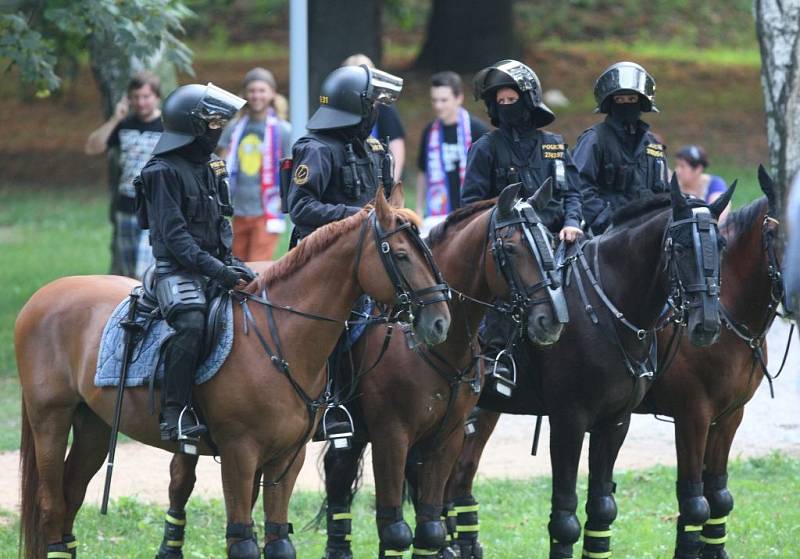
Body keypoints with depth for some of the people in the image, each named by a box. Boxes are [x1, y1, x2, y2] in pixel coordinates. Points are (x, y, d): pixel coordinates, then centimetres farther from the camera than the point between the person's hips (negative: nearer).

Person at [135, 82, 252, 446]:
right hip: (177, 270, -9)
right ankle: (175, 413, -34)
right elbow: (175, 235, -18)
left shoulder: (211, 166, 16)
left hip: (215, 266, 9)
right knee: (191, 323, -33)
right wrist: (216, 269, -25)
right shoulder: (163, 172, -10)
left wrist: (231, 264, 6)